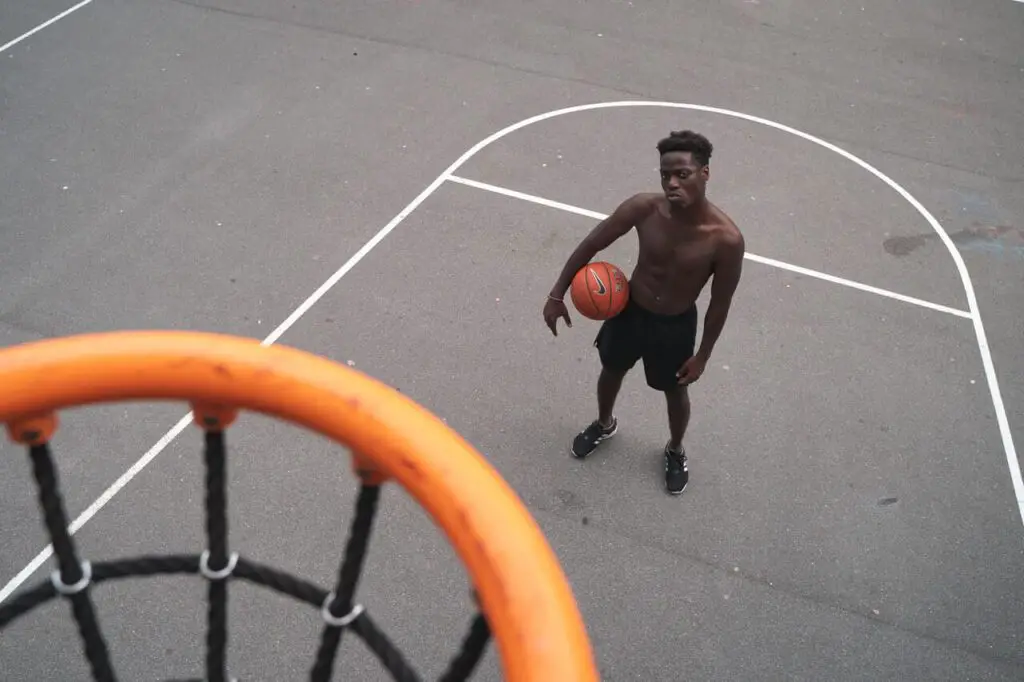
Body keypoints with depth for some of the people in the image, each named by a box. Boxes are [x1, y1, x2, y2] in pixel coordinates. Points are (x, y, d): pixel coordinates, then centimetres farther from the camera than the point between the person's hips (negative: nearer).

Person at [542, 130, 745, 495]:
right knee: (611, 371, 27)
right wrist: (557, 294, -8)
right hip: (629, 310, 2)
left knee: (675, 393, 23)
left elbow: (720, 304, -16)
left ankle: (675, 450, 55)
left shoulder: (726, 239, -31)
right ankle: (604, 424, 61)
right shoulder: (643, 208, -27)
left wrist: (702, 356, -7)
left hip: (676, 326, -2)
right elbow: (591, 244, -12)